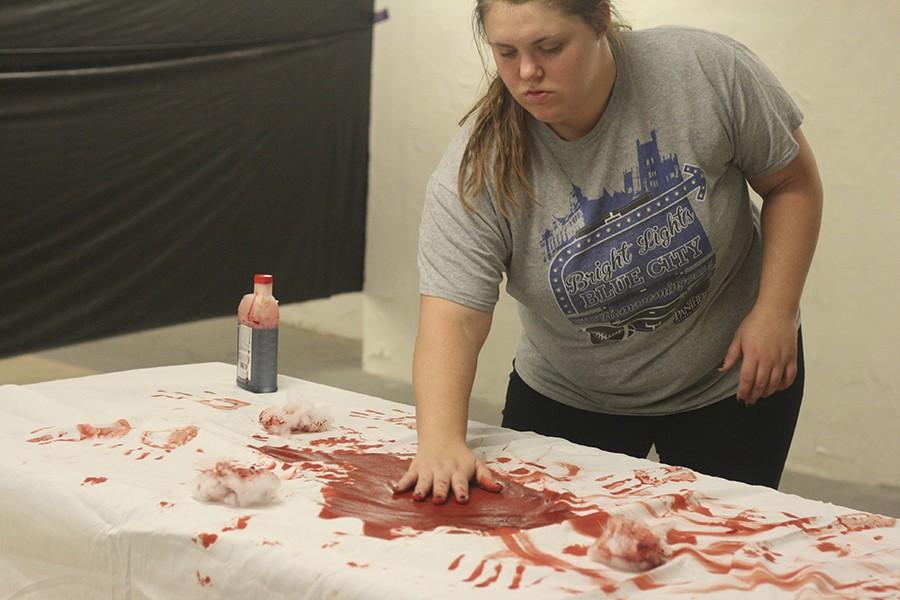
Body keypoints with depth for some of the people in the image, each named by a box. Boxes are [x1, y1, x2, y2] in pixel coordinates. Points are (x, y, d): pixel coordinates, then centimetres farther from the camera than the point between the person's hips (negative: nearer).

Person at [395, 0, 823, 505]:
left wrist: (776, 313, -16)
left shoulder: (708, 70, -21)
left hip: (731, 383, 0)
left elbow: (792, 182, -7)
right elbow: (453, 318, -28)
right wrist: (441, 442, -43)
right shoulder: (476, 169, -22)